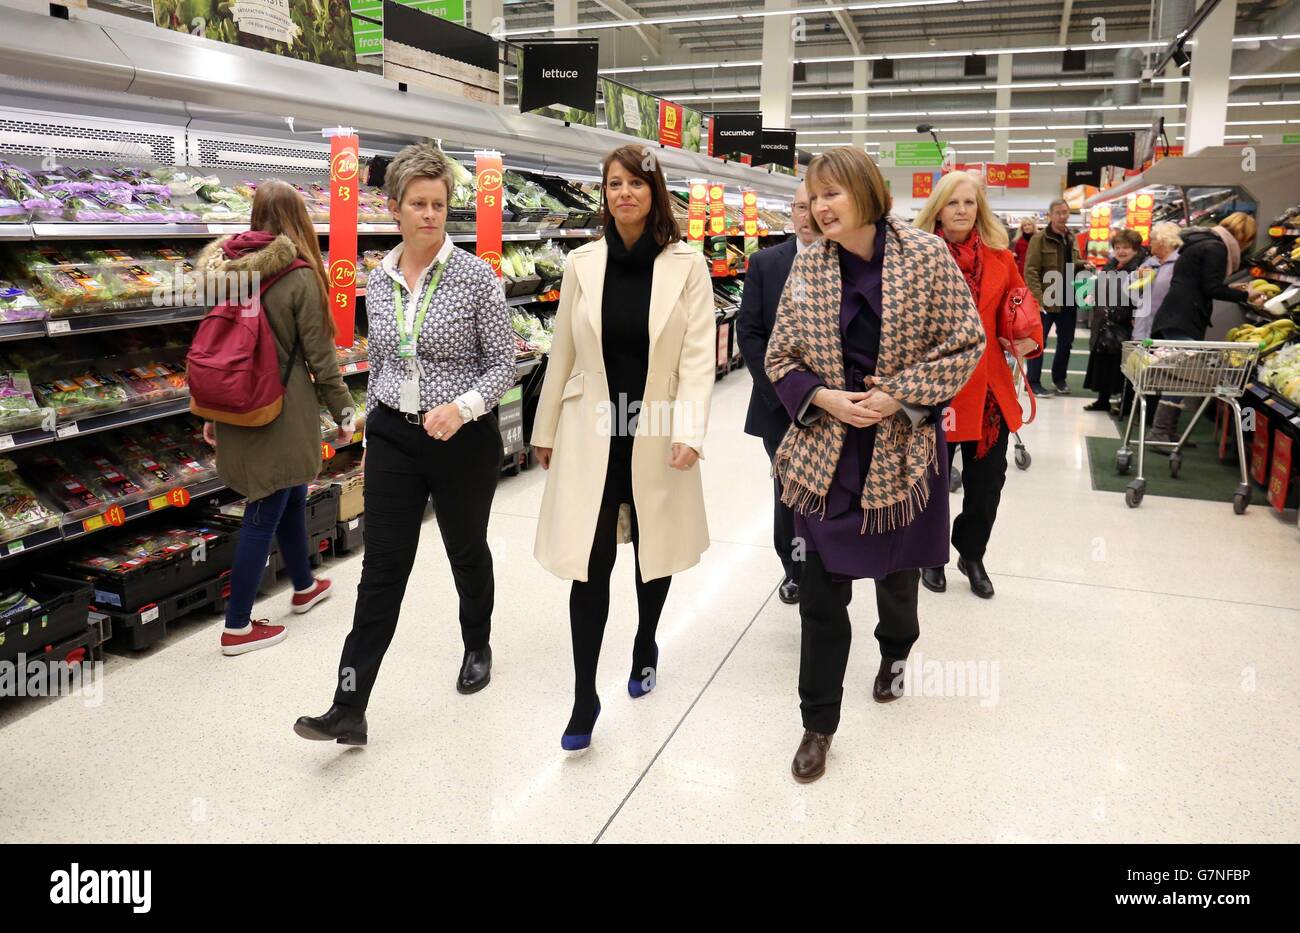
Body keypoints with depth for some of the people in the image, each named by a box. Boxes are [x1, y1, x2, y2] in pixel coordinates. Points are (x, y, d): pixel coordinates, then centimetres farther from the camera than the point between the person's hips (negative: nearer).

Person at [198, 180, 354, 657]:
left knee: (290, 496, 24)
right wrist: (343, 411, 0)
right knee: (264, 514, 2)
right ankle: (237, 627, 10)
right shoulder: (299, 276, -15)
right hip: (282, 412, -7)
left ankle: (304, 586, 43)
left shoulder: (226, 269, 4)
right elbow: (319, 355, -12)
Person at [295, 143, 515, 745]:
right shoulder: (379, 280, 5)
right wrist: (371, 434, 18)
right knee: (382, 566, -1)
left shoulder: (475, 275, -9)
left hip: (464, 439, -3)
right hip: (394, 438, 3)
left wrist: (461, 406, -23)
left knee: (467, 550, 16)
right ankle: (349, 710, 1)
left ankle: (477, 646, 44)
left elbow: (504, 364, -7)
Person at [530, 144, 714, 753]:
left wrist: (689, 431, -20)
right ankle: (584, 698, 9)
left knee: (652, 553, 16)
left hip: (655, 436, 0)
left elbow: (698, 355, -8)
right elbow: (562, 354, 8)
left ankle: (645, 650, 42)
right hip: (591, 434, 1)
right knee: (589, 565, -2)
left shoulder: (687, 265, -3)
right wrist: (545, 430, 11)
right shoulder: (582, 263, 3)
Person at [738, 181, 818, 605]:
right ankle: (794, 569, 30)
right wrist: (782, 389, -8)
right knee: (788, 492, 11)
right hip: (780, 404, 1)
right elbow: (749, 332, -1)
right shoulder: (765, 263, 2)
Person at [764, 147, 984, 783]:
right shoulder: (808, 265, -3)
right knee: (821, 591, 1)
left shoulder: (926, 256, -9)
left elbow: (966, 343, -6)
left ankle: (895, 652, 54)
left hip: (902, 448, 0)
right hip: (827, 451, 1)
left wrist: (897, 396, -16)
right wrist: (825, 398, -16)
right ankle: (818, 723, 17)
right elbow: (780, 357, 2)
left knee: (897, 568, 20)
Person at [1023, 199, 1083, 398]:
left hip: (1068, 300, 7)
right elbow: (1031, 271, -14)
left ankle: (1059, 377, 31)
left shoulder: (1071, 239, 13)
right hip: (1046, 300, -7)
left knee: (1066, 341, 15)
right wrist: (1038, 298, -23)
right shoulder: (1039, 239, -9)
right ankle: (1034, 382, 9)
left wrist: (1084, 264, 3)